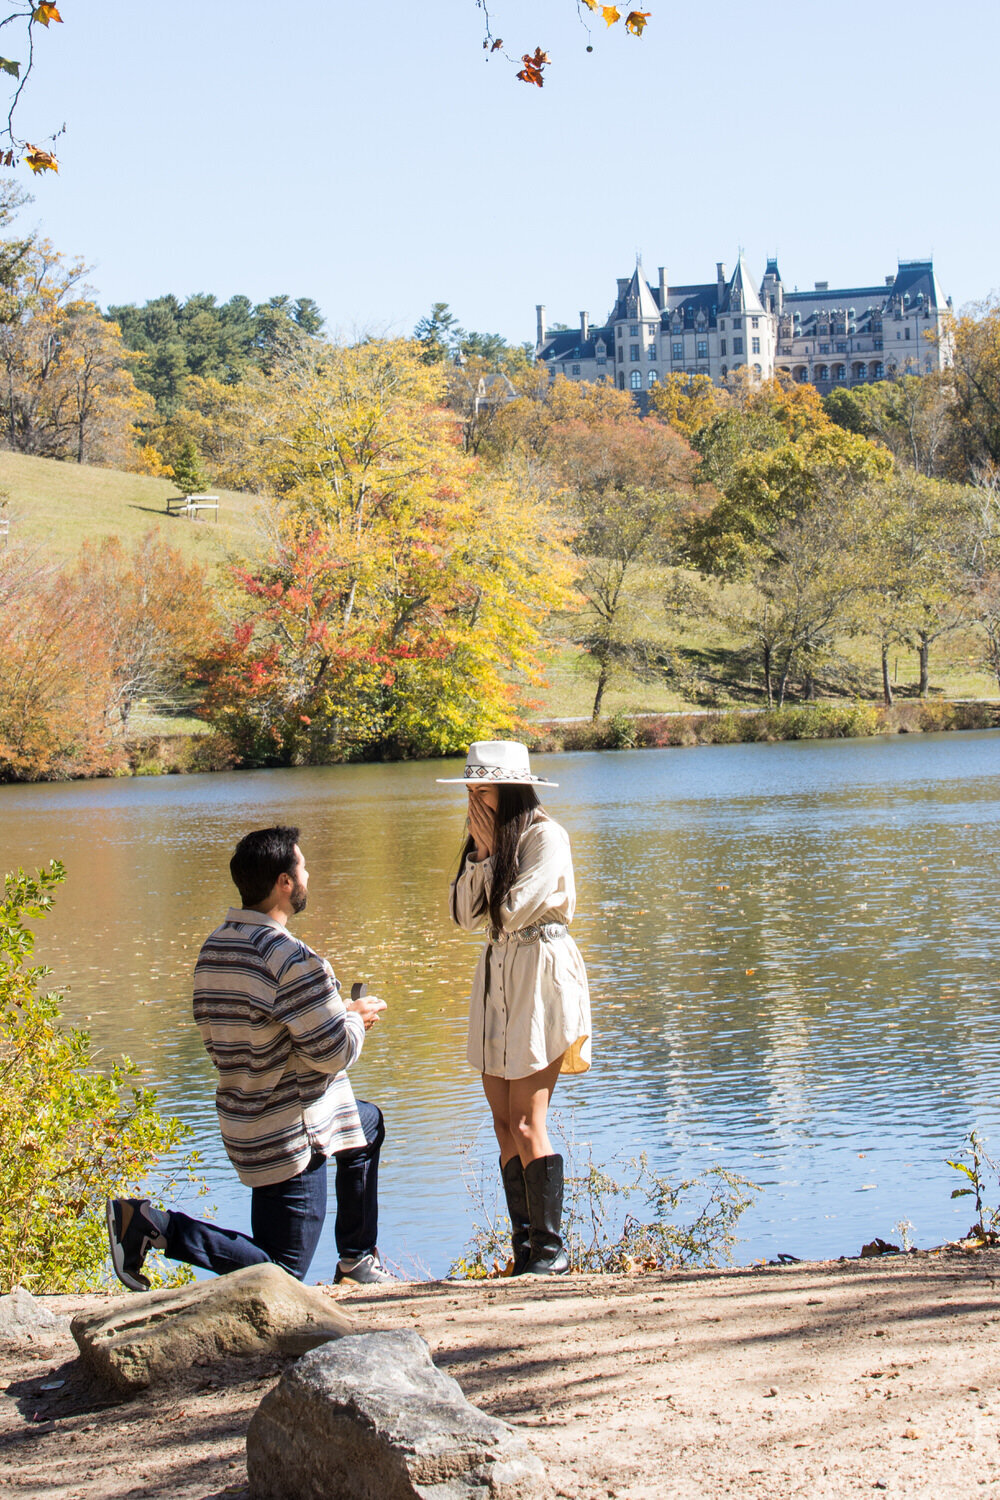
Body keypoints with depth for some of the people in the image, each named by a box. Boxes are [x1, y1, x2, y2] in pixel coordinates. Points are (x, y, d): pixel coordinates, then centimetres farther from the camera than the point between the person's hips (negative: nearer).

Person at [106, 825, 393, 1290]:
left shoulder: (213, 950, 3)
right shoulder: (292, 960, -25)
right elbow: (334, 1054, -22)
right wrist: (357, 1018, 1)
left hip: (244, 1119, 9)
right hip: (290, 1134, -9)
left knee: (370, 1123, 32)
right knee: (280, 1271, 2)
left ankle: (356, 1259, 35)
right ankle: (152, 1225, -6)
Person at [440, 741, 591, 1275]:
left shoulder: (545, 837, -11)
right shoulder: (490, 836, 13)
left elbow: (511, 913, -17)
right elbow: (466, 914, 6)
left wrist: (491, 850, -10)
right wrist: (479, 853, -4)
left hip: (539, 975, -8)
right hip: (497, 975, 8)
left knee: (527, 1124, -9)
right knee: (504, 1124, 7)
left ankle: (551, 1250, -1)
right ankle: (525, 1249, 13)